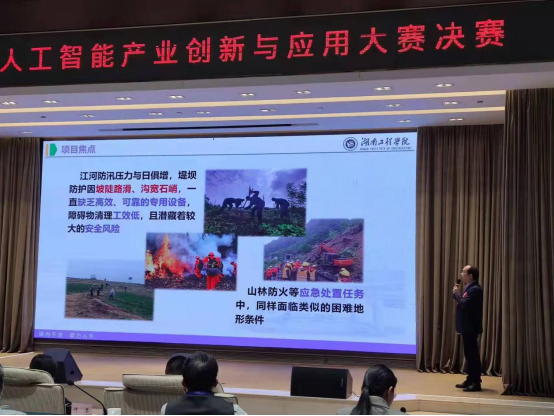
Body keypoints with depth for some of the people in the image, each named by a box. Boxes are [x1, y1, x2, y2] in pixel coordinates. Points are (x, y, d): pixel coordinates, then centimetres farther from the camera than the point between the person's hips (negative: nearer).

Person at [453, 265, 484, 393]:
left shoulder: (475, 289, -18)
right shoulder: (470, 288, 16)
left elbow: (464, 305, -26)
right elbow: (464, 304, 15)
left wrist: (457, 293, -12)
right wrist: (458, 294, 3)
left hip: (471, 327, -11)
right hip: (467, 326, 11)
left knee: (473, 354, -7)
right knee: (469, 354, 14)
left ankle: (476, 383, -3)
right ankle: (470, 380, 21)